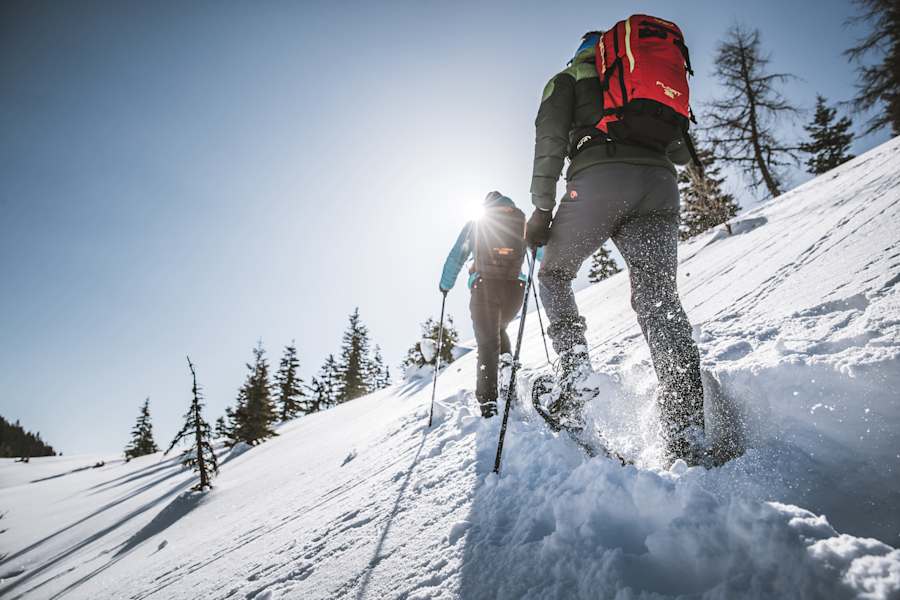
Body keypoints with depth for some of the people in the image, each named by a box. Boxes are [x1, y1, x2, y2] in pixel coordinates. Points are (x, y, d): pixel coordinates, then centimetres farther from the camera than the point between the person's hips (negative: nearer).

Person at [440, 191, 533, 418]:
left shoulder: (474, 224, 13)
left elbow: (455, 257, 15)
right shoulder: (522, 222, 16)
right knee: (499, 330, 27)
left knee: (487, 343, -1)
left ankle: (488, 401, -16)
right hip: (515, 287, 2)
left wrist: (445, 285, 27)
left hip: (484, 287, -2)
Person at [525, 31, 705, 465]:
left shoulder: (567, 79, 23)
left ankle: (575, 383, -2)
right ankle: (688, 438, -17)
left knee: (554, 275, 16)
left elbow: (550, 140, 5)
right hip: (659, 185, 4)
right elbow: (682, 152, 30)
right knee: (658, 297, -4)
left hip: (598, 178, -3)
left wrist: (542, 207, 1)